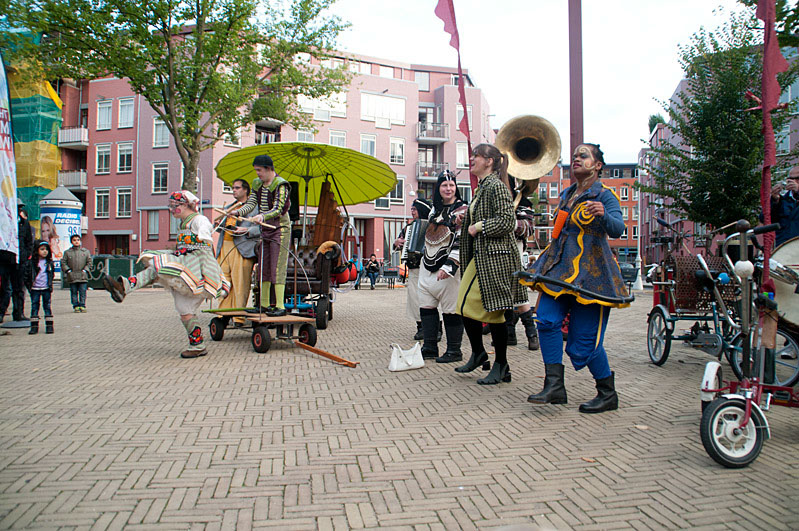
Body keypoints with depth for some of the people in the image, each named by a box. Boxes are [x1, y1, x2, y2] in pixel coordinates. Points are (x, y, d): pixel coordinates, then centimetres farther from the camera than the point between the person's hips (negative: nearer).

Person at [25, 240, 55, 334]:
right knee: (34, 306, 3)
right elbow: (26, 276, 2)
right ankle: (34, 326, 8)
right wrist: (29, 286, -2)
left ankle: (49, 326, 8)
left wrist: (50, 286, 9)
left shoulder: (50, 263, 5)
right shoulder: (31, 263, -3)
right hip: (35, 289, -1)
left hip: (46, 288, 1)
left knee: (47, 306, 5)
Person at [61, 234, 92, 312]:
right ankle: (76, 306, 9)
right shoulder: (67, 252, 6)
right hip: (72, 276, 0)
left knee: (82, 292, -1)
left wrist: (85, 269, -3)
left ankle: (82, 305, 5)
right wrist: (68, 270, -5)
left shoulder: (85, 251, 7)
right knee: (74, 292, 3)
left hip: (83, 276, 0)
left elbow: (89, 262, 8)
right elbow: (63, 262, 7)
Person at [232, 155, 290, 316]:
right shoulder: (258, 184, 12)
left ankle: (280, 306, -11)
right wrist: (238, 212, -12)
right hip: (264, 229, 8)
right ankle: (264, 305, 15)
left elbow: (278, 209, -23)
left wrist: (262, 216, -39)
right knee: (263, 267, 8)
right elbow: (251, 203, 6)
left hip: (280, 228, -8)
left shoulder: (280, 185, -12)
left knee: (277, 268, -12)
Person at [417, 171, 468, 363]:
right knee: (426, 306, 8)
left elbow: (460, 242, -16)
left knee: (451, 309, -4)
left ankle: (454, 351, 6)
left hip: (446, 269, -7)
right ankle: (429, 347, 18)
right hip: (428, 267, 7)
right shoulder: (435, 209, 15)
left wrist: (448, 266, -23)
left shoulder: (462, 210, -7)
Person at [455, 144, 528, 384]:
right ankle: (478, 354, 25)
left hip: (496, 256, -9)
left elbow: (507, 220, -19)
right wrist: (468, 220, 11)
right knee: (466, 306, 9)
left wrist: (478, 227, -15)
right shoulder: (482, 187, 17)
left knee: (494, 311, -3)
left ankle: (501, 366, 8)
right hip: (480, 256, 10)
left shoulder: (496, 186, -11)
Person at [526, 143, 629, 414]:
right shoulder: (567, 195, 18)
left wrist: (603, 215, -41)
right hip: (560, 269, 6)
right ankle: (555, 385, -11)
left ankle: (608, 393, 14)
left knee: (584, 339, -5)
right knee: (547, 320, -15)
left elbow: (617, 229, -21)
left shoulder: (604, 195, -4)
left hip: (590, 273, -6)